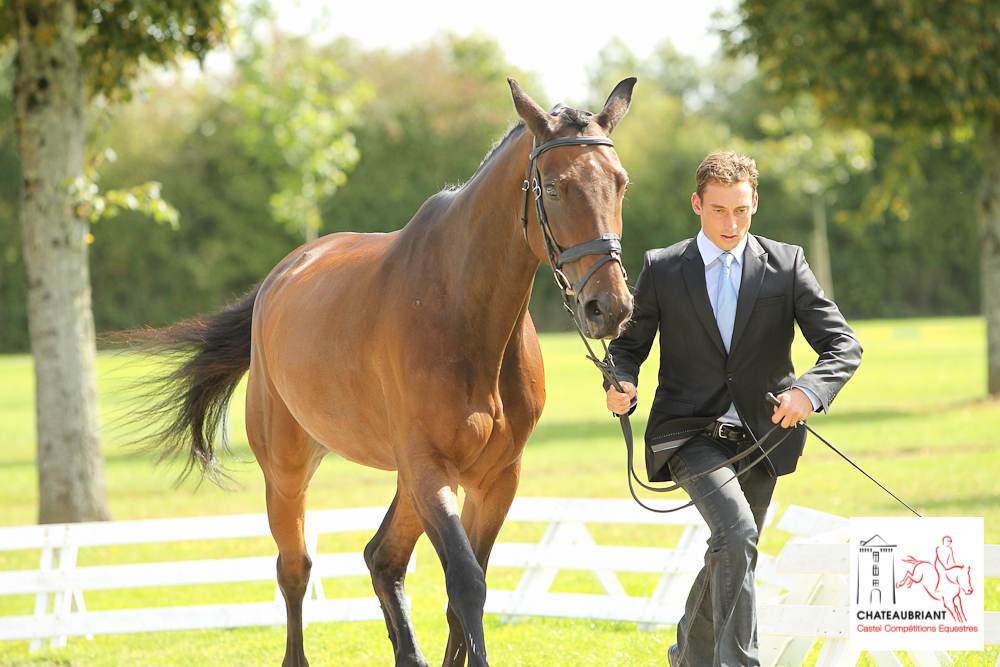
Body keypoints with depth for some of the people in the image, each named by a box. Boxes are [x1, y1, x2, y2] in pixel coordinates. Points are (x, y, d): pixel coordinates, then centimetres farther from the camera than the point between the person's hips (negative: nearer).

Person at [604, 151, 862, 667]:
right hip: (689, 431, -3)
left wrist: (809, 390, -26)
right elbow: (628, 342, 8)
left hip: (759, 435, 3)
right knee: (736, 533, -26)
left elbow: (843, 344, -5)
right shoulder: (662, 269, 0)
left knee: (730, 556, 15)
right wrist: (621, 384, -16)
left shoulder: (786, 265, 0)